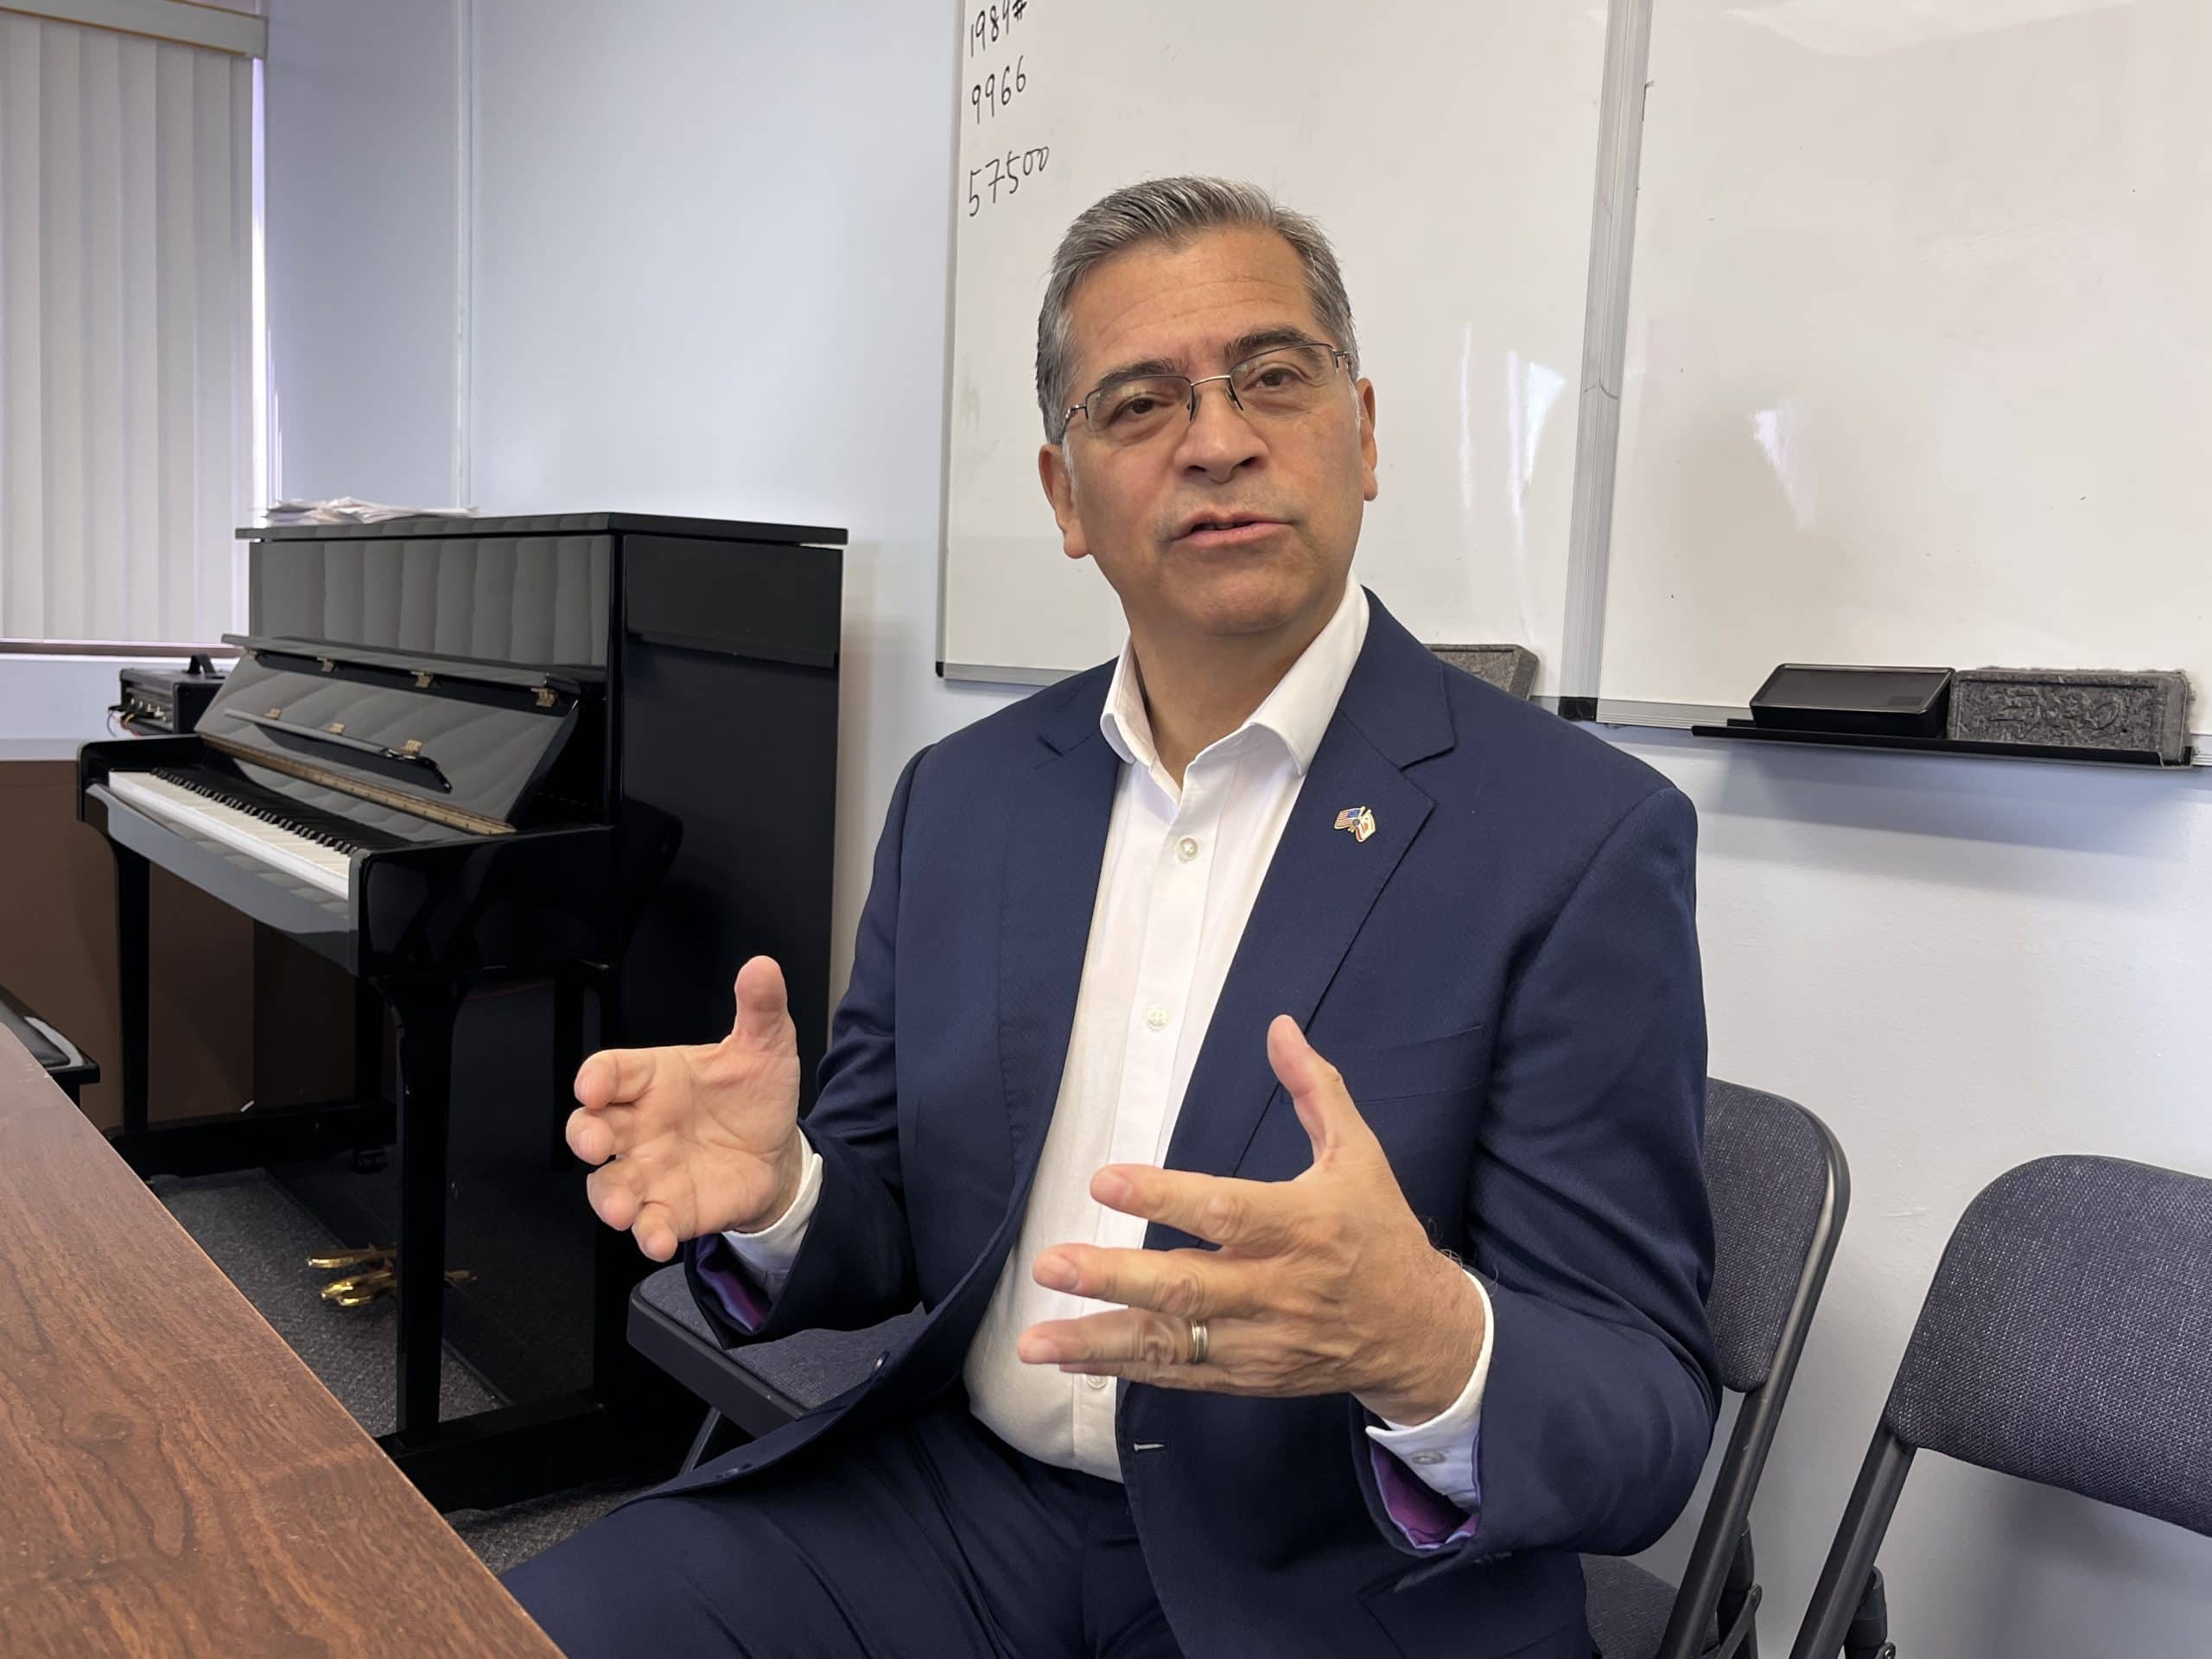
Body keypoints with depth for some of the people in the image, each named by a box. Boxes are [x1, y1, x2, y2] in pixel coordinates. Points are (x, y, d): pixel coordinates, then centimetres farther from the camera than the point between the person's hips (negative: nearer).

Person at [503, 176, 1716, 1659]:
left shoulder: (1578, 837, -11)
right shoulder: (960, 796, 5)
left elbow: (1646, 1422, -11)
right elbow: (894, 1228, 9)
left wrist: (1427, 1347, -33)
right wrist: (776, 1195, -14)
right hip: (957, 1507, 3)